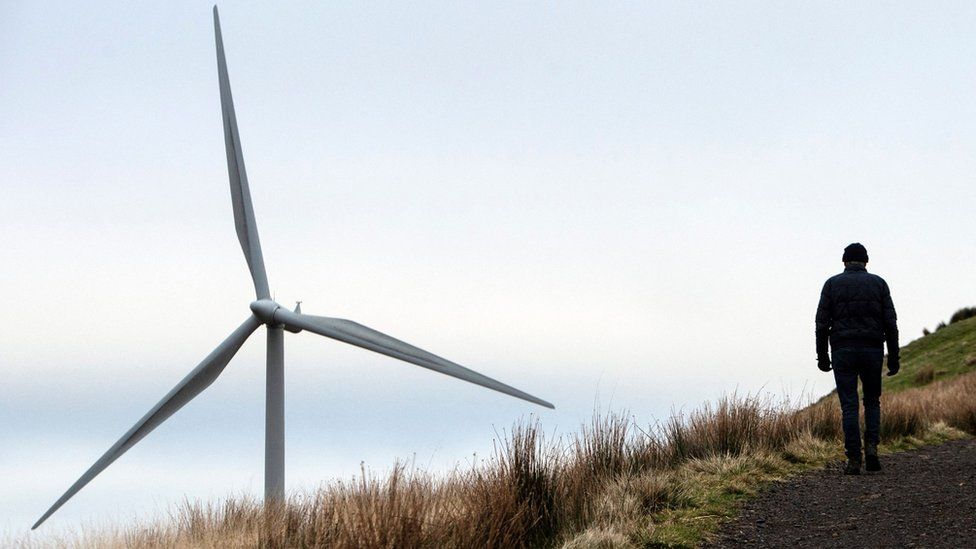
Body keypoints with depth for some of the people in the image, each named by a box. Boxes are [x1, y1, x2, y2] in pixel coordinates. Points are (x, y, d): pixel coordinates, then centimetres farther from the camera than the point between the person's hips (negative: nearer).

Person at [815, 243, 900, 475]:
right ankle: (871, 446, -3)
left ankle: (854, 460, -4)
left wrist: (822, 356, 5)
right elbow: (890, 323, 1)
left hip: (843, 351, -1)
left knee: (849, 406, 1)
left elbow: (822, 322, -1)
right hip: (872, 351, 1)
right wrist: (893, 357, 4)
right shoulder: (878, 283, 6)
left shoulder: (832, 284, 4)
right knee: (872, 401, 17)